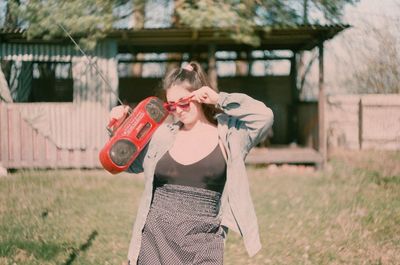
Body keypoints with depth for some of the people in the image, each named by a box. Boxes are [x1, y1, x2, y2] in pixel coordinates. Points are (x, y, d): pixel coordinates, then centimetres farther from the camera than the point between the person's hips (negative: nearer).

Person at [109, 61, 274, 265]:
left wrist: (220, 100, -11)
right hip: (155, 239, 3)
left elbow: (264, 116, -16)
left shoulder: (229, 133, 1)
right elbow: (130, 163, 24)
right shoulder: (163, 134, 10)